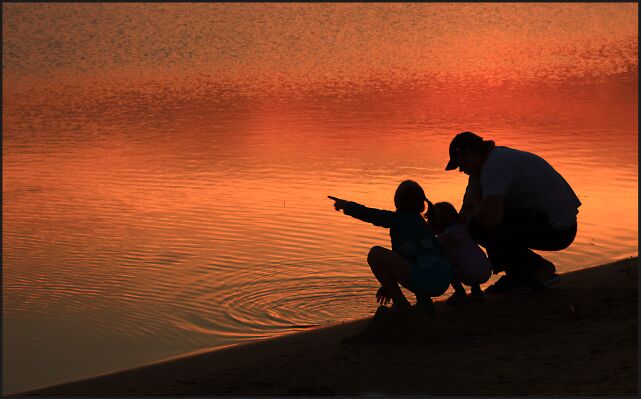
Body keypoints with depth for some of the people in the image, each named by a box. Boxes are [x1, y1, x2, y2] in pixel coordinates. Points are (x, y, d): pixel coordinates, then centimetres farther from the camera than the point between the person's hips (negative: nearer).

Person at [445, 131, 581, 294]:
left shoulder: (494, 167, -20)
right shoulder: (495, 157, 12)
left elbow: (489, 220, -32)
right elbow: (467, 207, 17)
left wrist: (475, 204, -9)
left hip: (556, 230, -10)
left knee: (480, 227, -18)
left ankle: (538, 269, -5)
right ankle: (518, 274, 14)